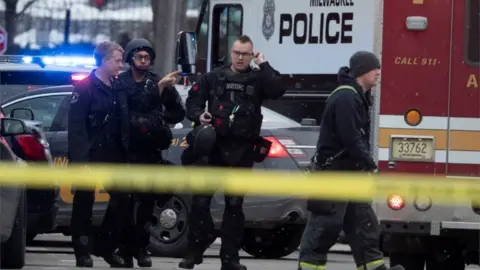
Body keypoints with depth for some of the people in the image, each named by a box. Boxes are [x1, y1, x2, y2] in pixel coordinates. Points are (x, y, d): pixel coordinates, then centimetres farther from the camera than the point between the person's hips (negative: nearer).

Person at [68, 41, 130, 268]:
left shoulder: (118, 89, 13)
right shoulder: (85, 87, -9)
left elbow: (123, 125, 15)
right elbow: (76, 125, -16)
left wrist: (125, 152, 7)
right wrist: (80, 158, -22)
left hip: (112, 156, 7)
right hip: (89, 156, -7)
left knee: (121, 199, 4)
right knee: (84, 202, 0)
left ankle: (106, 247, 16)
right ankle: (83, 252, 5)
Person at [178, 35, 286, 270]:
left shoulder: (258, 79, 6)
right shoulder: (214, 77, 8)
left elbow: (277, 91, -13)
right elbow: (193, 99, 9)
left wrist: (264, 65, -10)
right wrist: (198, 115, -10)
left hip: (242, 150, 0)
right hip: (214, 145, 0)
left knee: (234, 204, 5)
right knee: (200, 200, -4)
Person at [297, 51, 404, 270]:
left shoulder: (358, 97, 15)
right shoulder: (345, 98, -19)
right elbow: (351, 139, -24)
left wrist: (366, 166, 7)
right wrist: (370, 167, -18)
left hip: (351, 174, 11)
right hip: (333, 173, -11)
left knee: (365, 227, 11)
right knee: (321, 231, -6)